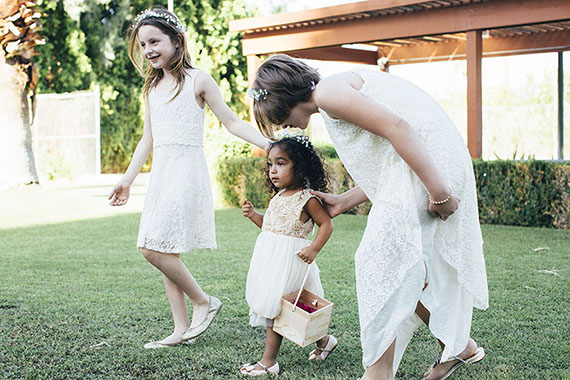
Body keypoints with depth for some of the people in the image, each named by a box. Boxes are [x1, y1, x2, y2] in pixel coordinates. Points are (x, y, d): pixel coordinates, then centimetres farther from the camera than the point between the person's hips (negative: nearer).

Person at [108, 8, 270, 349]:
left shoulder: (197, 81, -3)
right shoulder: (152, 87, 16)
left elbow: (231, 121, -2)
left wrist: (269, 144, -14)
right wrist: (127, 179, 22)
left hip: (187, 168, -7)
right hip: (160, 172, 7)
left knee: (154, 247, -15)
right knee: (163, 251, 5)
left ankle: (204, 302, 4)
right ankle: (181, 329, 13)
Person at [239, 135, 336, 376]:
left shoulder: (307, 198, -10)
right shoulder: (279, 196, 13)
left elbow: (326, 224, -9)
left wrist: (314, 249, -20)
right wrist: (253, 215, 9)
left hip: (289, 259, -8)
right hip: (270, 257, 9)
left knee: (274, 306, -6)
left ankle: (269, 361, 3)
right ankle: (323, 340, 30)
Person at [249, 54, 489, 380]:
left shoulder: (328, 92, -8)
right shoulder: (347, 86, 24)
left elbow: (397, 126, -20)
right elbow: (383, 170, 22)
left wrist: (439, 191, -23)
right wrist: (344, 202, 25)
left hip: (428, 166, -10)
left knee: (379, 262, -7)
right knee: (403, 269, 16)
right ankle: (458, 346, 28)